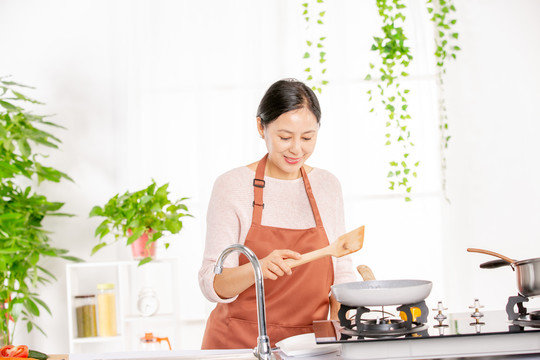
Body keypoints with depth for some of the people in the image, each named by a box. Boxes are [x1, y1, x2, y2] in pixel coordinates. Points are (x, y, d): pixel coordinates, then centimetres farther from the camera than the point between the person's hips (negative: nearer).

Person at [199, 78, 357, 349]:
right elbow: (213, 285, -7)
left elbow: (341, 270, 15)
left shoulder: (328, 186, 9)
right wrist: (259, 268, -26)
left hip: (307, 345, 3)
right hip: (238, 343, -3)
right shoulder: (232, 185, -4)